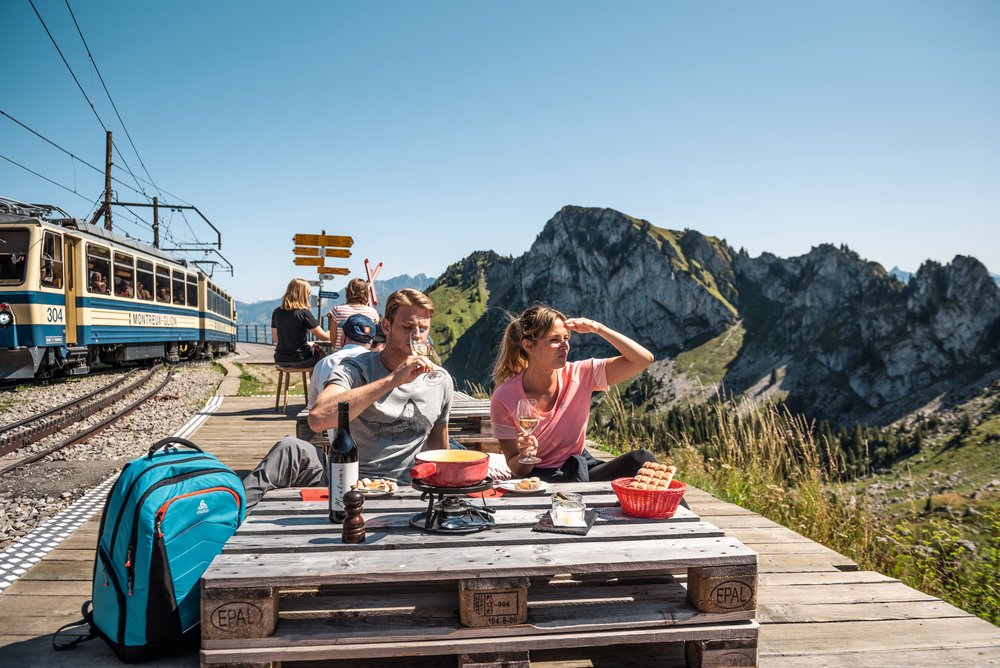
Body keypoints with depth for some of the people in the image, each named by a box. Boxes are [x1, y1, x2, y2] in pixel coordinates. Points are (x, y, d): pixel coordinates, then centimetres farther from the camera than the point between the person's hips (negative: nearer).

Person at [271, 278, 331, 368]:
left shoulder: (277, 312, 2)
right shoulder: (304, 313, -15)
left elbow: (275, 339, 14)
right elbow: (324, 337, -13)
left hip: (280, 360, 6)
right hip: (299, 360, -6)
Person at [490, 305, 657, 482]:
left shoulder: (580, 374, -8)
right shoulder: (504, 399, -15)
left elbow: (644, 359, -12)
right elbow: (517, 470, -6)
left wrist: (597, 328, -17)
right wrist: (525, 456, -30)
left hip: (580, 468, 3)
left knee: (643, 459, -24)